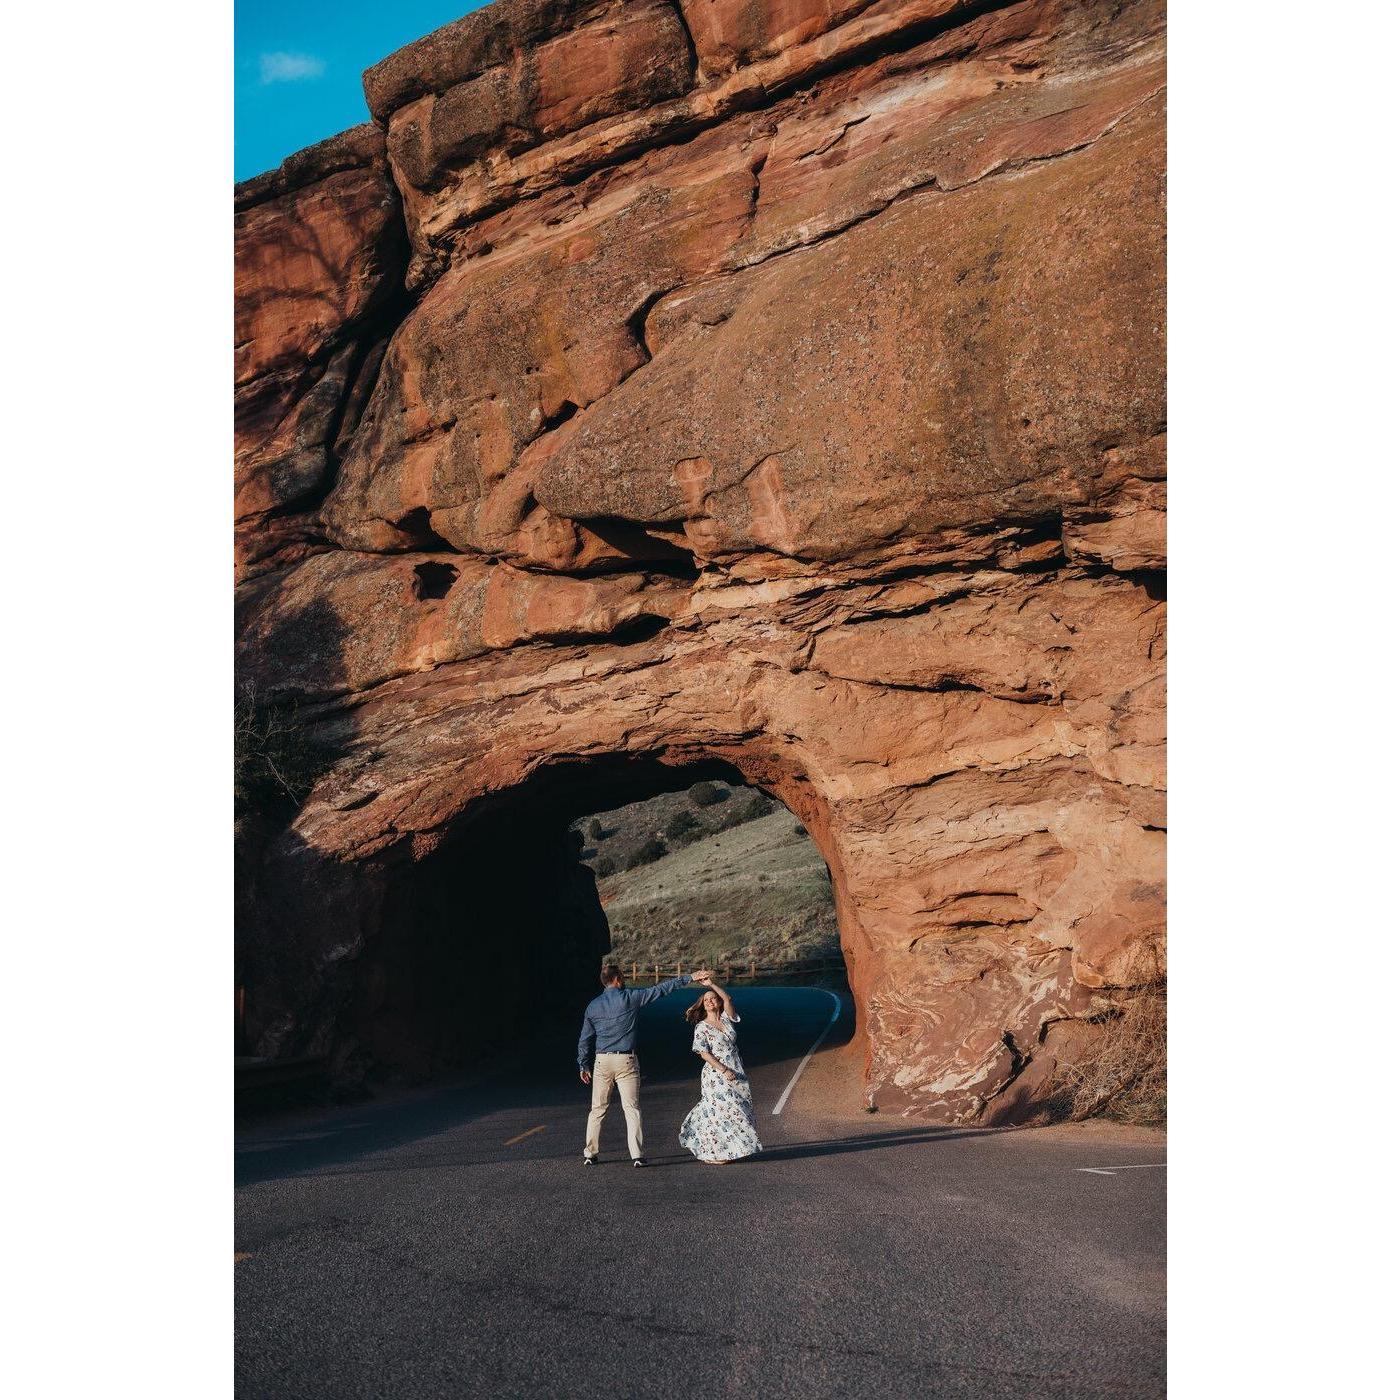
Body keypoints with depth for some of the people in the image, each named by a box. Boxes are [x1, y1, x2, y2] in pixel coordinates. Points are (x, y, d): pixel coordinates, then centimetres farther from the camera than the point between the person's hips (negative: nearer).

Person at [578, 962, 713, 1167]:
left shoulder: (593, 1006, 6)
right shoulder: (630, 997, -4)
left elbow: (585, 1039, 8)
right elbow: (660, 989, -2)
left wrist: (583, 1066, 16)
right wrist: (689, 978, 3)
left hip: (601, 1061, 3)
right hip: (626, 1060, -3)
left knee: (597, 1109, 11)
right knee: (632, 1107, 1)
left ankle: (590, 1154, 13)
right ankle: (637, 1155, -2)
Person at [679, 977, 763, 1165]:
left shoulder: (726, 1019, 10)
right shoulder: (702, 1027, -3)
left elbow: (728, 999, -6)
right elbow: (704, 1053, -10)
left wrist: (710, 984, -16)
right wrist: (723, 1070, -17)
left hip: (736, 1073, 6)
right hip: (716, 1075, -6)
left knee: (741, 1108, 6)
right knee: (721, 1110, -7)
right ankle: (712, 1155, 2)